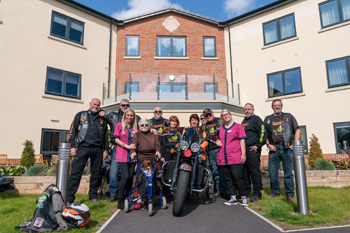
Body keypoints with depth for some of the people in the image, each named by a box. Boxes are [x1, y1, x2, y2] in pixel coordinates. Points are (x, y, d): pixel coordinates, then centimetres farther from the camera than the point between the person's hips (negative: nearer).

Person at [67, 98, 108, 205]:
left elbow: (106, 135, 18)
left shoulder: (102, 119, 18)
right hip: (83, 147, -2)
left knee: (96, 173, 6)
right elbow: (72, 131, 7)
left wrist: (105, 149, 11)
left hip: (98, 149, 3)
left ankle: (93, 195, 19)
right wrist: (72, 146, -3)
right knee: (76, 172, -7)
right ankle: (69, 198, -2)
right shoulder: (80, 115, 12)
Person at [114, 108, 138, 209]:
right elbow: (116, 139, 0)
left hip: (132, 156, 4)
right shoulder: (119, 125, 5)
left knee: (130, 177, 3)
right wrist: (126, 146, -12)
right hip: (122, 155, -4)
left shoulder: (135, 128, 14)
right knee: (125, 176, -15)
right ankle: (120, 201, -2)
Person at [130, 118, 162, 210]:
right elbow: (134, 144, -4)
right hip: (141, 159, -2)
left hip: (153, 159, 2)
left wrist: (158, 151, -21)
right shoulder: (137, 135, 13)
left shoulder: (153, 135, 16)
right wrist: (133, 152, -25)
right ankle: (139, 200, -8)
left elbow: (157, 144, 2)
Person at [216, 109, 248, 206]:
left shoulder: (237, 126, 6)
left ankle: (243, 198, 7)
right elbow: (217, 139, 28)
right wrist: (218, 142, 3)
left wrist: (243, 154, -8)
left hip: (235, 158, -4)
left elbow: (242, 141, 0)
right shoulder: (220, 128, 17)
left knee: (238, 178, -6)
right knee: (228, 179, 6)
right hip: (223, 158, 5)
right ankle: (233, 198, 14)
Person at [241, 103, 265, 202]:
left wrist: (258, 145, -15)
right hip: (243, 149, 8)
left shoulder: (256, 119, -1)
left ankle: (257, 194, 0)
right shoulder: (244, 121, 23)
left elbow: (262, 133, -12)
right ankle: (247, 192, 20)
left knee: (254, 171, -6)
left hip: (252, 150, -8)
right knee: (244, 172, 10)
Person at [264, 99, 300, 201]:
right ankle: (275, 192, 19)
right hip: (274, 149, 2)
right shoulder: (268, 119, 14)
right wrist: (268, 145, -1)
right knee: (272, 172, 4)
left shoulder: (288, 116, 12)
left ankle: (290, 194, 11)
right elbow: (264, 134, 14)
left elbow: (297, 130, 8)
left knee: (288, 172, 1)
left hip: (287, 148, -1)